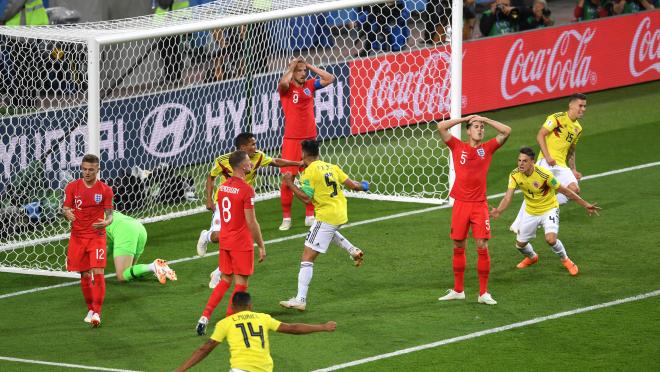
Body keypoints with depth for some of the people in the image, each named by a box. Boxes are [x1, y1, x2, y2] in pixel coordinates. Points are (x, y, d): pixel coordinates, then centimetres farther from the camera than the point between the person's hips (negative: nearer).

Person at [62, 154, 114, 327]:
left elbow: (109, 215, 0)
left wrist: (106, 222, -23)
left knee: (97, 273, -14)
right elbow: (65, 209, 1)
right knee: (85, 275, 7)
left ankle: (97, 312, -12)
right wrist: (67, 213, -23)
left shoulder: (105, 190, -2)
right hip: (78, 237, 2)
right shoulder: (72, 187, 1)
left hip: (97, 236, -2)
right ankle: (90, 309, 25)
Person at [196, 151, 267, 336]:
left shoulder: (222, 187, 6)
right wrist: (261, 246, -9)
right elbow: (251, 222, -17)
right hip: (242, 243, -7)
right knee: (241, 284, 4)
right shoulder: (246, 190, -18)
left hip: (225, 240, 7)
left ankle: (205, 316, 6)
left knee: (225, 280, 17)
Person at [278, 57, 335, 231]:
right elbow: (284, 82, -28)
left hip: (309, 138, 4)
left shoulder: (309, 85, 8)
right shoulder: (286, 88, -5)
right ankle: (286, 218, 3)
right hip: (291, 139, -4)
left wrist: (310, 66, 3)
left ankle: (310, 216, 17)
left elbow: (329, 78, 6)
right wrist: (291, 68, -11)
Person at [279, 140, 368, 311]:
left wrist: (290, 183, -8)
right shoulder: (331, 167, 8)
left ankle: (300, 299, -12)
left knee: (307, 257, -6)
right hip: (341, 214, 8)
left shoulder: (310, 171, -12)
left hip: (326, 216, -8)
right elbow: (351, 184, 11)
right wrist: (362, 186, 32)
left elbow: (306, 198, -18)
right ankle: (353, 250, 28)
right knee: (330, 231, 44)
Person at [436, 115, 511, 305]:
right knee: (458, 247, 7)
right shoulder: (458, 147, 6)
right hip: (460, 203, 1)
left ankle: (483, 293, 1)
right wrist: (464, 119, 5)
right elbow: (441, 127, 0)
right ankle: (458, 290, 19)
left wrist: (485, 119, 4)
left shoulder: (487, 148, 7)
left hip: (479, 204, -1)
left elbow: (506, 131, 1)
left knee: (482, 247, -5)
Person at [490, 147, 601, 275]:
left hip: (549, 209, -5)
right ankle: (532, 257, 46)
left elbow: (564, 191, -19)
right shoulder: (515, 175, -18)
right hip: (530, 211, 5)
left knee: (551, 239, -26)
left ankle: (566, 260, 4)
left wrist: (585, 205, -13)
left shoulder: (544, 175, -29)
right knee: (520, 244, 10)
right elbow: (508, 197, -21)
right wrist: (498, 211, -43)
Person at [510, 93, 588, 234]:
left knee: (574, 189, -14)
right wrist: (547, 156, -21)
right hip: (546, 162, -7)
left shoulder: (578, 128, 17)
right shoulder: (557, 118, -6)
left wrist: (573, 170, 21)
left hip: (561, 165, 7)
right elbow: (540, 135, -13)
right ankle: (517, 224, -1)